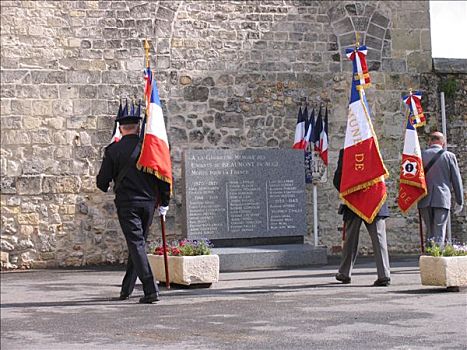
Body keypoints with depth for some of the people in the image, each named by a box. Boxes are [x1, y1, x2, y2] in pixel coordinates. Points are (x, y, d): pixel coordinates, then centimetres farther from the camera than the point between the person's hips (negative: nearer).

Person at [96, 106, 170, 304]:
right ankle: (126, 289, 26)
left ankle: (151, 290, -17)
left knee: (136, 244, -5)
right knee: (138, 242, 16)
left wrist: (106, 187, 22)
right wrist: (164, 203, 11)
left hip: (127, 204, -3)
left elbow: (102, 181, -2)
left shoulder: (113, 150, -4)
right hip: (149, 202, 4)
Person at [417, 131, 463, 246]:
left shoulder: (421, 155, 3)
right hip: (442, 200, -2)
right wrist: (459, 202, 10)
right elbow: (456, 180, 2)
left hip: (424, 200, 2)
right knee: (439, 232, -1)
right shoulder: (449, 156, -1)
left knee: (429, 230, 13)